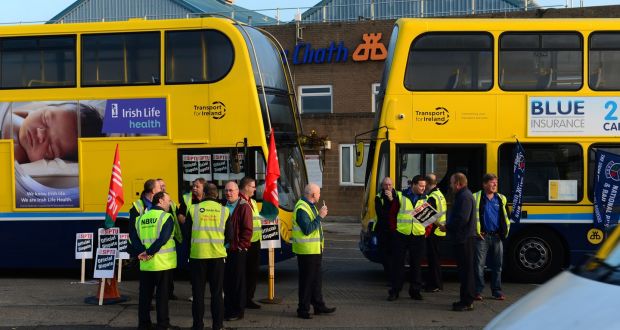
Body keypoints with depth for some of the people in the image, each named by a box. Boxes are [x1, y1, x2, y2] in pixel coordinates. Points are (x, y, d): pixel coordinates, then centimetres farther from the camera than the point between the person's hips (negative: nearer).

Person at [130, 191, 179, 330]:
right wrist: (149, 252, -15)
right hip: (162, 263, -5)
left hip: (145, 264, 5)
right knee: (162, 294, 2)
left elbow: (134, 237, 0)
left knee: (145, 294, 12)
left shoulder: (141, 218, 11)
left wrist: (142, 251, -10)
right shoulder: (165, 217, -8)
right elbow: (163, 238, -20)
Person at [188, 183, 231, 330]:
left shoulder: (194, 209, -3)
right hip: (217, 254, 1)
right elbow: (228, 236, 4)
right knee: (217, 292, 10)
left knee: (198, 292, 9)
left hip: (197, 254, -1)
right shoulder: (224, 211, 0)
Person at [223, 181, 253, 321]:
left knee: (238, 282, 0)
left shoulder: (244, 207, -7)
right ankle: (228, 309, 19)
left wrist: (240, 246, -14)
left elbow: (247, 229, -12)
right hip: (224, 249, 6)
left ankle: (238, 311, 7)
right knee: (226, 280, 10)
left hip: (238, 250, -6)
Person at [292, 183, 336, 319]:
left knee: (317, 278, 16)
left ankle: (318, 305, 25)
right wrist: (320, 217, -22)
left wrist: (321, 215, 7)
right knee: (307, 280, -3)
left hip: (315, 250, 10)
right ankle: (303, 309, 5)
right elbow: (307, 229, -26)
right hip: (306, 250, -10)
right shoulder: (301, 208, -19)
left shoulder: (310, 206, 14)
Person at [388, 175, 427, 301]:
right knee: (397, 263, 1)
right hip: (401, 234, -2)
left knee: (416, 264, 6)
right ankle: (394, 291, 8)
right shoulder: (401, 196, 2)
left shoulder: (426, 199, 8)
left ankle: (415, 291, 15)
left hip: (418, 235, 2)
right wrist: (393, 227, 0)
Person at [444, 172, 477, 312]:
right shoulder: (462, 196, 18)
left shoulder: (465, 197, -15)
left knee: (466, 269, -7)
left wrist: (447, 227, -13)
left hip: (464, 238, -11)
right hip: (461, 238, 11)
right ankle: (466, 300, 20)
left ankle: (467, 302, -5)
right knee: (464, 269, 14)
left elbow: (462, 219, -24)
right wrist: (448, 226, 12)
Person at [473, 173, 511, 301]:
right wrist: (476, 231, -5)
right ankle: (478, 291, 4)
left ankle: (497, 291, 16)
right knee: (479, 264, -2)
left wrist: (505, 231, 9)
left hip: (496, 237, 4)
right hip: (482, 236, -4)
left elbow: (506, 216, 19)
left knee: (497, 265, 7)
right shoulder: (476, 198, -3)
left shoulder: (501, 199, 10)